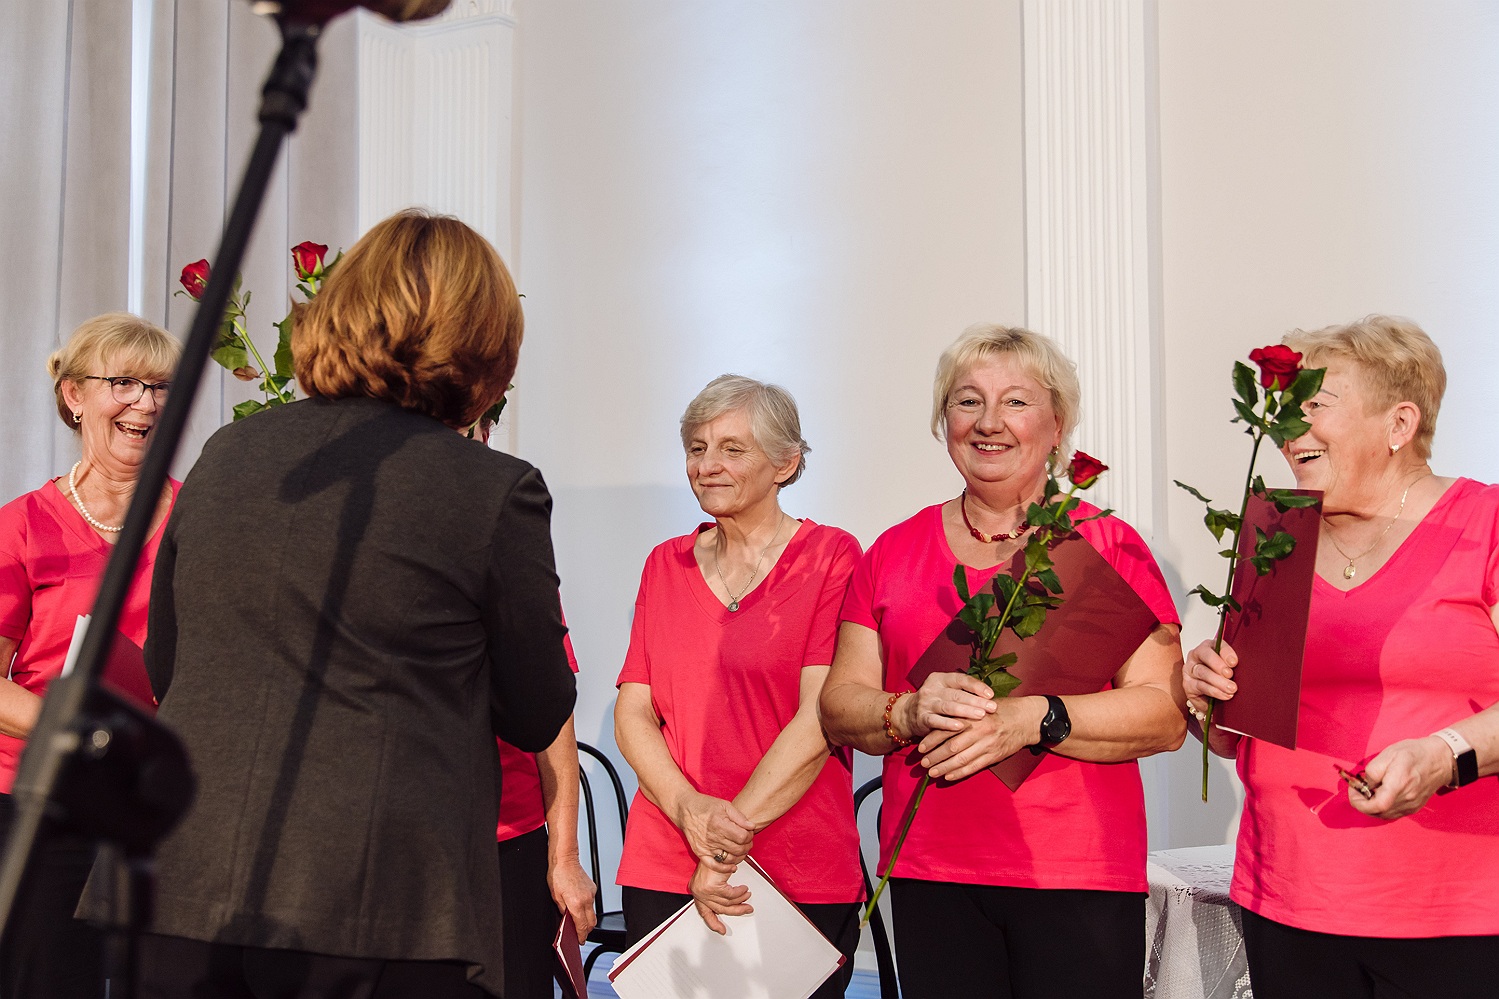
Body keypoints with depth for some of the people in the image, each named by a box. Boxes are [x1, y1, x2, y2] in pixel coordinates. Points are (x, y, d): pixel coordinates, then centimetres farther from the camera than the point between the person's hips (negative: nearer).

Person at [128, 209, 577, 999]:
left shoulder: (223, 458, 6)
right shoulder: (496, 491, -9)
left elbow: (162, 671, 16)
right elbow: (537, 721, 2)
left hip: (182, 900, 4)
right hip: (382, 920, -4)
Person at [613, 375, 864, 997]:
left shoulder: (831, 557, -3)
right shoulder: (666, 564, 11)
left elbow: (821, 716, -11)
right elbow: (632, 713, 5)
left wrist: (733, 830, -14)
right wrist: (689, 810, -12)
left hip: (802, 880, -3)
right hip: (661, 869, 4)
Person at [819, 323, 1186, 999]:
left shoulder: (1108, 545, 1)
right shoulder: (895, 552, 10)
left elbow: (1166, 714, -6)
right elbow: (839, 705, 8)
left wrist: (1034, 719, -20)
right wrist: (909, 714, -13)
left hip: (1076, 876, -2)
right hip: (929, 875, 2)